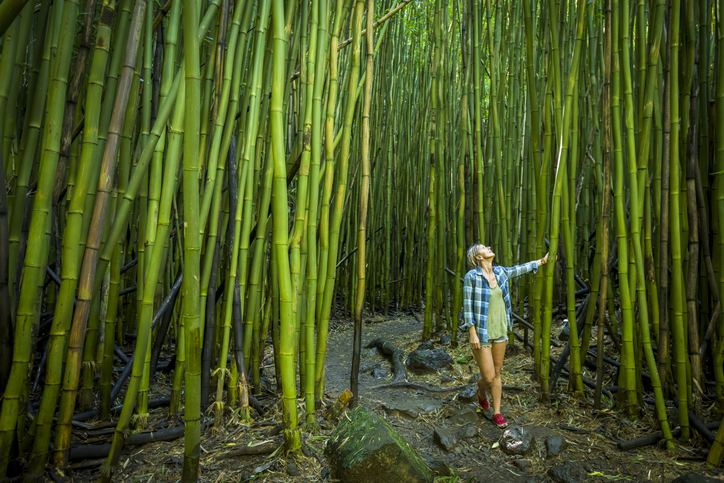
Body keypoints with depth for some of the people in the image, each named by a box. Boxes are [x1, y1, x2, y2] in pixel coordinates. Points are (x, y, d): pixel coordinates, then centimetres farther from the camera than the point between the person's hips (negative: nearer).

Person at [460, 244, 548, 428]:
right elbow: (467, 306, -16)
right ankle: (481, 391, 36)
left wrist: (543, 261, 29)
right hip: (481, 333, -6)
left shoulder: (499, 272, 0)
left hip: (500, 331, 6)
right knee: (488, 377, -1)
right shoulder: (471, 276, -17)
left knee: (497, 374, 14)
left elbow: (519, 269, 19)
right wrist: (472, 334, -18)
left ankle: (497, 413, 29)